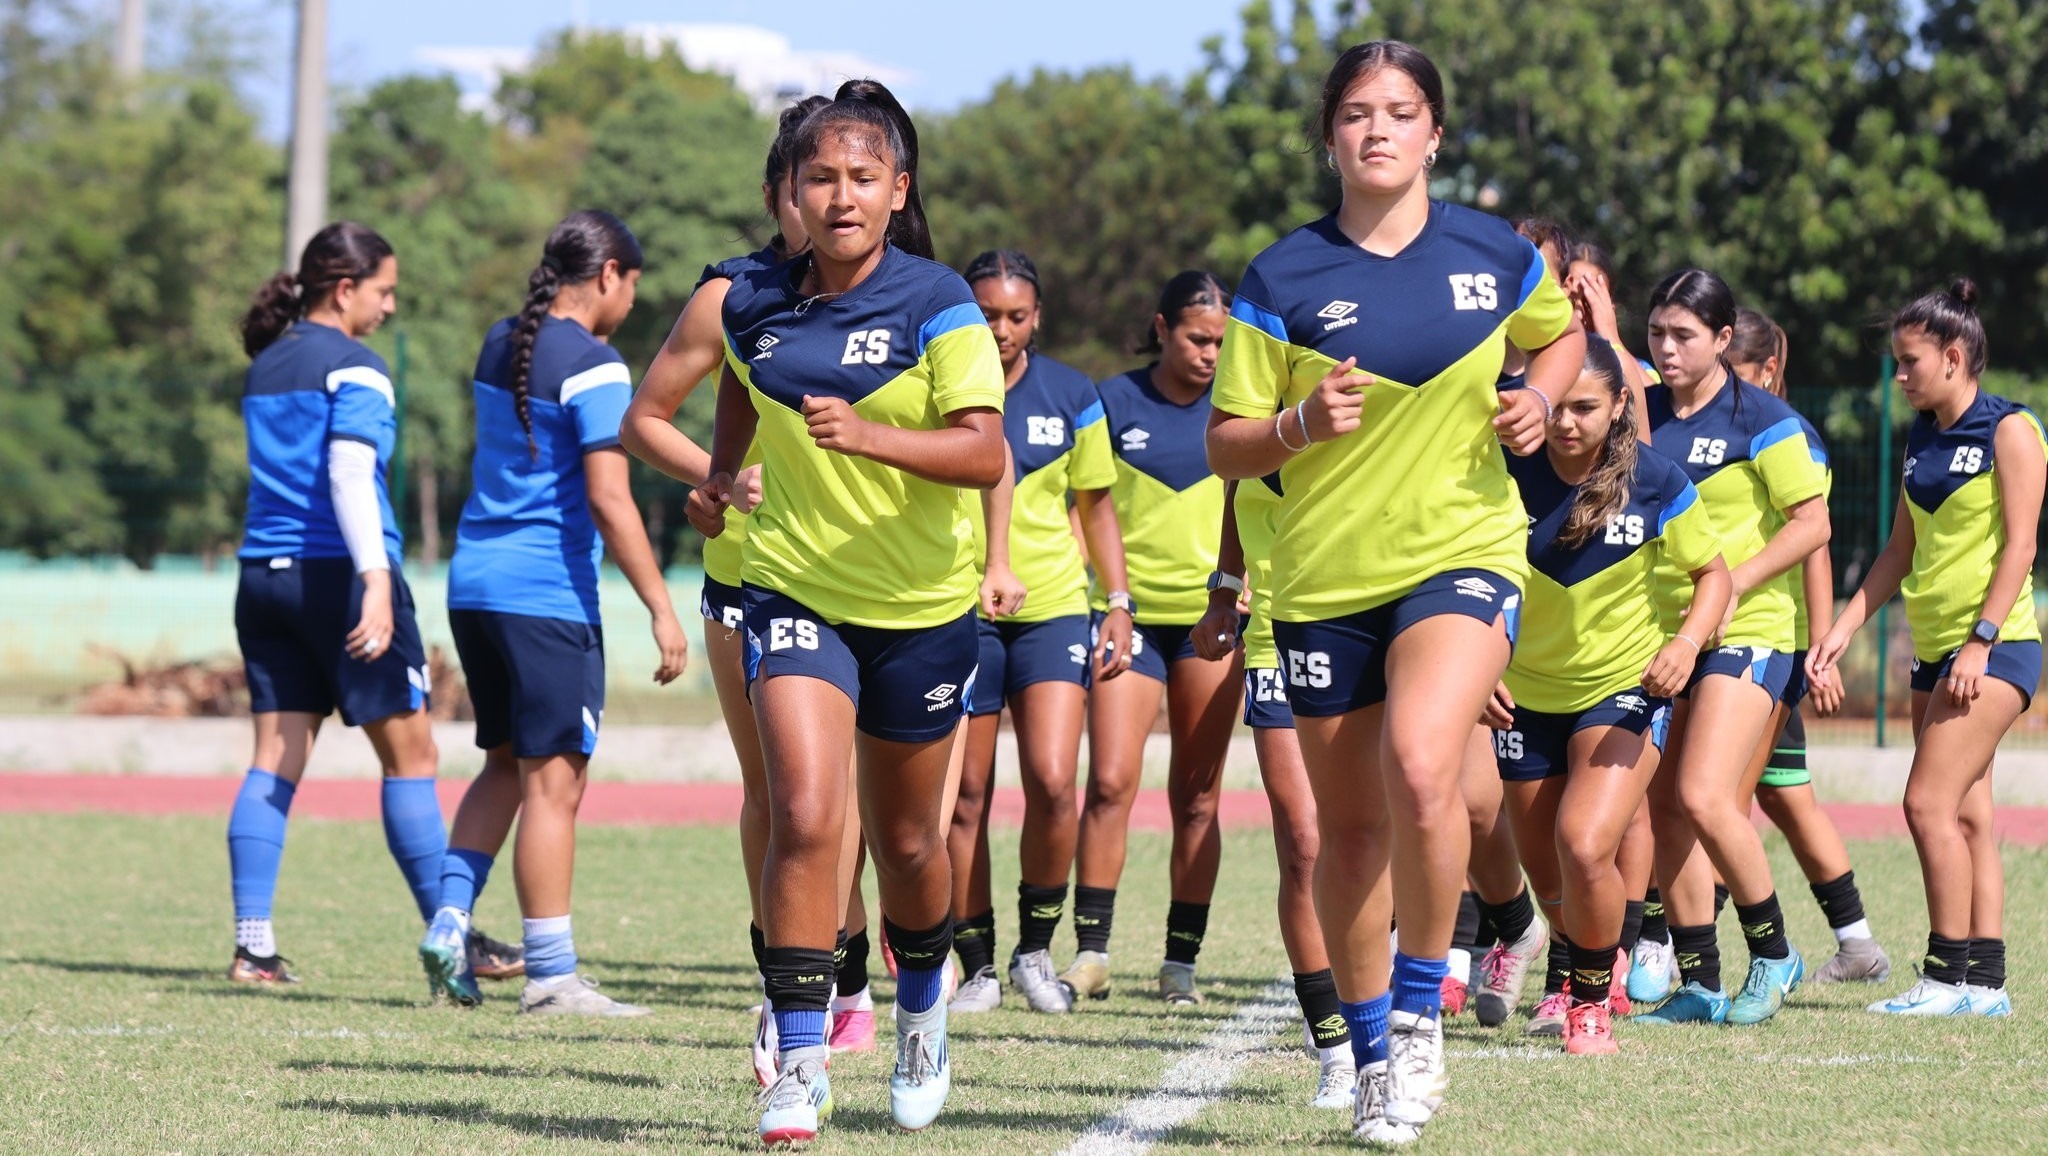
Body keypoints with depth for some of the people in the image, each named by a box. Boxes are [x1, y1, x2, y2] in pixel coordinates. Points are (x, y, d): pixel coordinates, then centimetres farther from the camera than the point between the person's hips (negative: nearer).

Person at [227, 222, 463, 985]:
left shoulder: (263, 369, 17)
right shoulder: (356, 368, -8)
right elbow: (350, 476, -19)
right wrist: (376, 582, -27)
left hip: (264, 577, 7)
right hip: (337, 572, -7)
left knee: (276, 759, 4)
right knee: (410, 756, 1)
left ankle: (252, 945, -3)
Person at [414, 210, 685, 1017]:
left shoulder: (500, 346, 13)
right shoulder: (593, 366, -11)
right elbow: (608, 499, -18)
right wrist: (661, 610, -17)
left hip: (473, 583, 8)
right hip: (547, 595, -8)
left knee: (507, 762, 19)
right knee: (553, 780, -4)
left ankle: (450, 921, 6)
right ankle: (550, 975, -3)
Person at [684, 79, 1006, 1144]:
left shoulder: (937, 307, -12)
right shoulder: (753, 306, -1)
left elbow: (985, 454, -22)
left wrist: (870, 437, -34)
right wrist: (719, 478, 16)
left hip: (920, 605, -1)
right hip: (794, 590, 1)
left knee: (906, 842, 13)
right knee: (804, 817, -19)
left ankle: (920, 1016, 41)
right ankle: (799, 1062, -14)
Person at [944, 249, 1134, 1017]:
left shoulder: (1071, 397, 4)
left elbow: (1096, 506, 14)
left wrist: (1120, 606, 7)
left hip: (1052, 610, 1)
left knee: (1052, 783, -13)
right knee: (964, 797, 0)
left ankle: (1036, 948, 5)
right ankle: (976, 966, 12)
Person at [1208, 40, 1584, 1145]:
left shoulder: (1496, 256, 0)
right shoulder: (1283, 279, -4)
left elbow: (1563, 332, 22)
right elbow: (1226, 446, -1)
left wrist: (1537, 399, 1)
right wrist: (1302, 422, -21)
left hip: (1464, 554, -1)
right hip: (1326, 579, 1)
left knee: (1419, 764, -27)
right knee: (1349, 824, 8)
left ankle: (1421, 1013, -10)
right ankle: (1371, 1051, 26)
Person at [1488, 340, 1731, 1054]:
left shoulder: (1655, 482, -16)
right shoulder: (1507, 475, -14)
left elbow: (1713, 574, -1)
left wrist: (1687, 641, -20)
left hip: (1624, 686, -3)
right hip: (1527, 695, 3)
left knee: (1585, 844, -24)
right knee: (1547, 878, 13)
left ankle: (1591, 1004, -1)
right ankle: (1594, 957, 48)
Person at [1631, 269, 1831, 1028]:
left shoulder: (1762, 421, -9)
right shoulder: (1641, 405, 6)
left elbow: (1811, 523, -9)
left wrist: (1732, 584, -16)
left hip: (1744, 632, -6)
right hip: (1657, 635, 6)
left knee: (1704, 797, -18)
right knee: (1664, 811, 5)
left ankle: (1773, 955, 0)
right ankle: (1698, 985, 13)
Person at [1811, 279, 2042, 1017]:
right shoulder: (1921, 439, 14)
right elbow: (1902, 549, 19)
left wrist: (1981, 641, -20)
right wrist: (1845, 626, 10)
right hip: (1936, 650, 8)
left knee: (1930, 802, -15)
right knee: (1965, 817, 6)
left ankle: (1949, 977, -12)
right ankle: (1985, 982, 7)